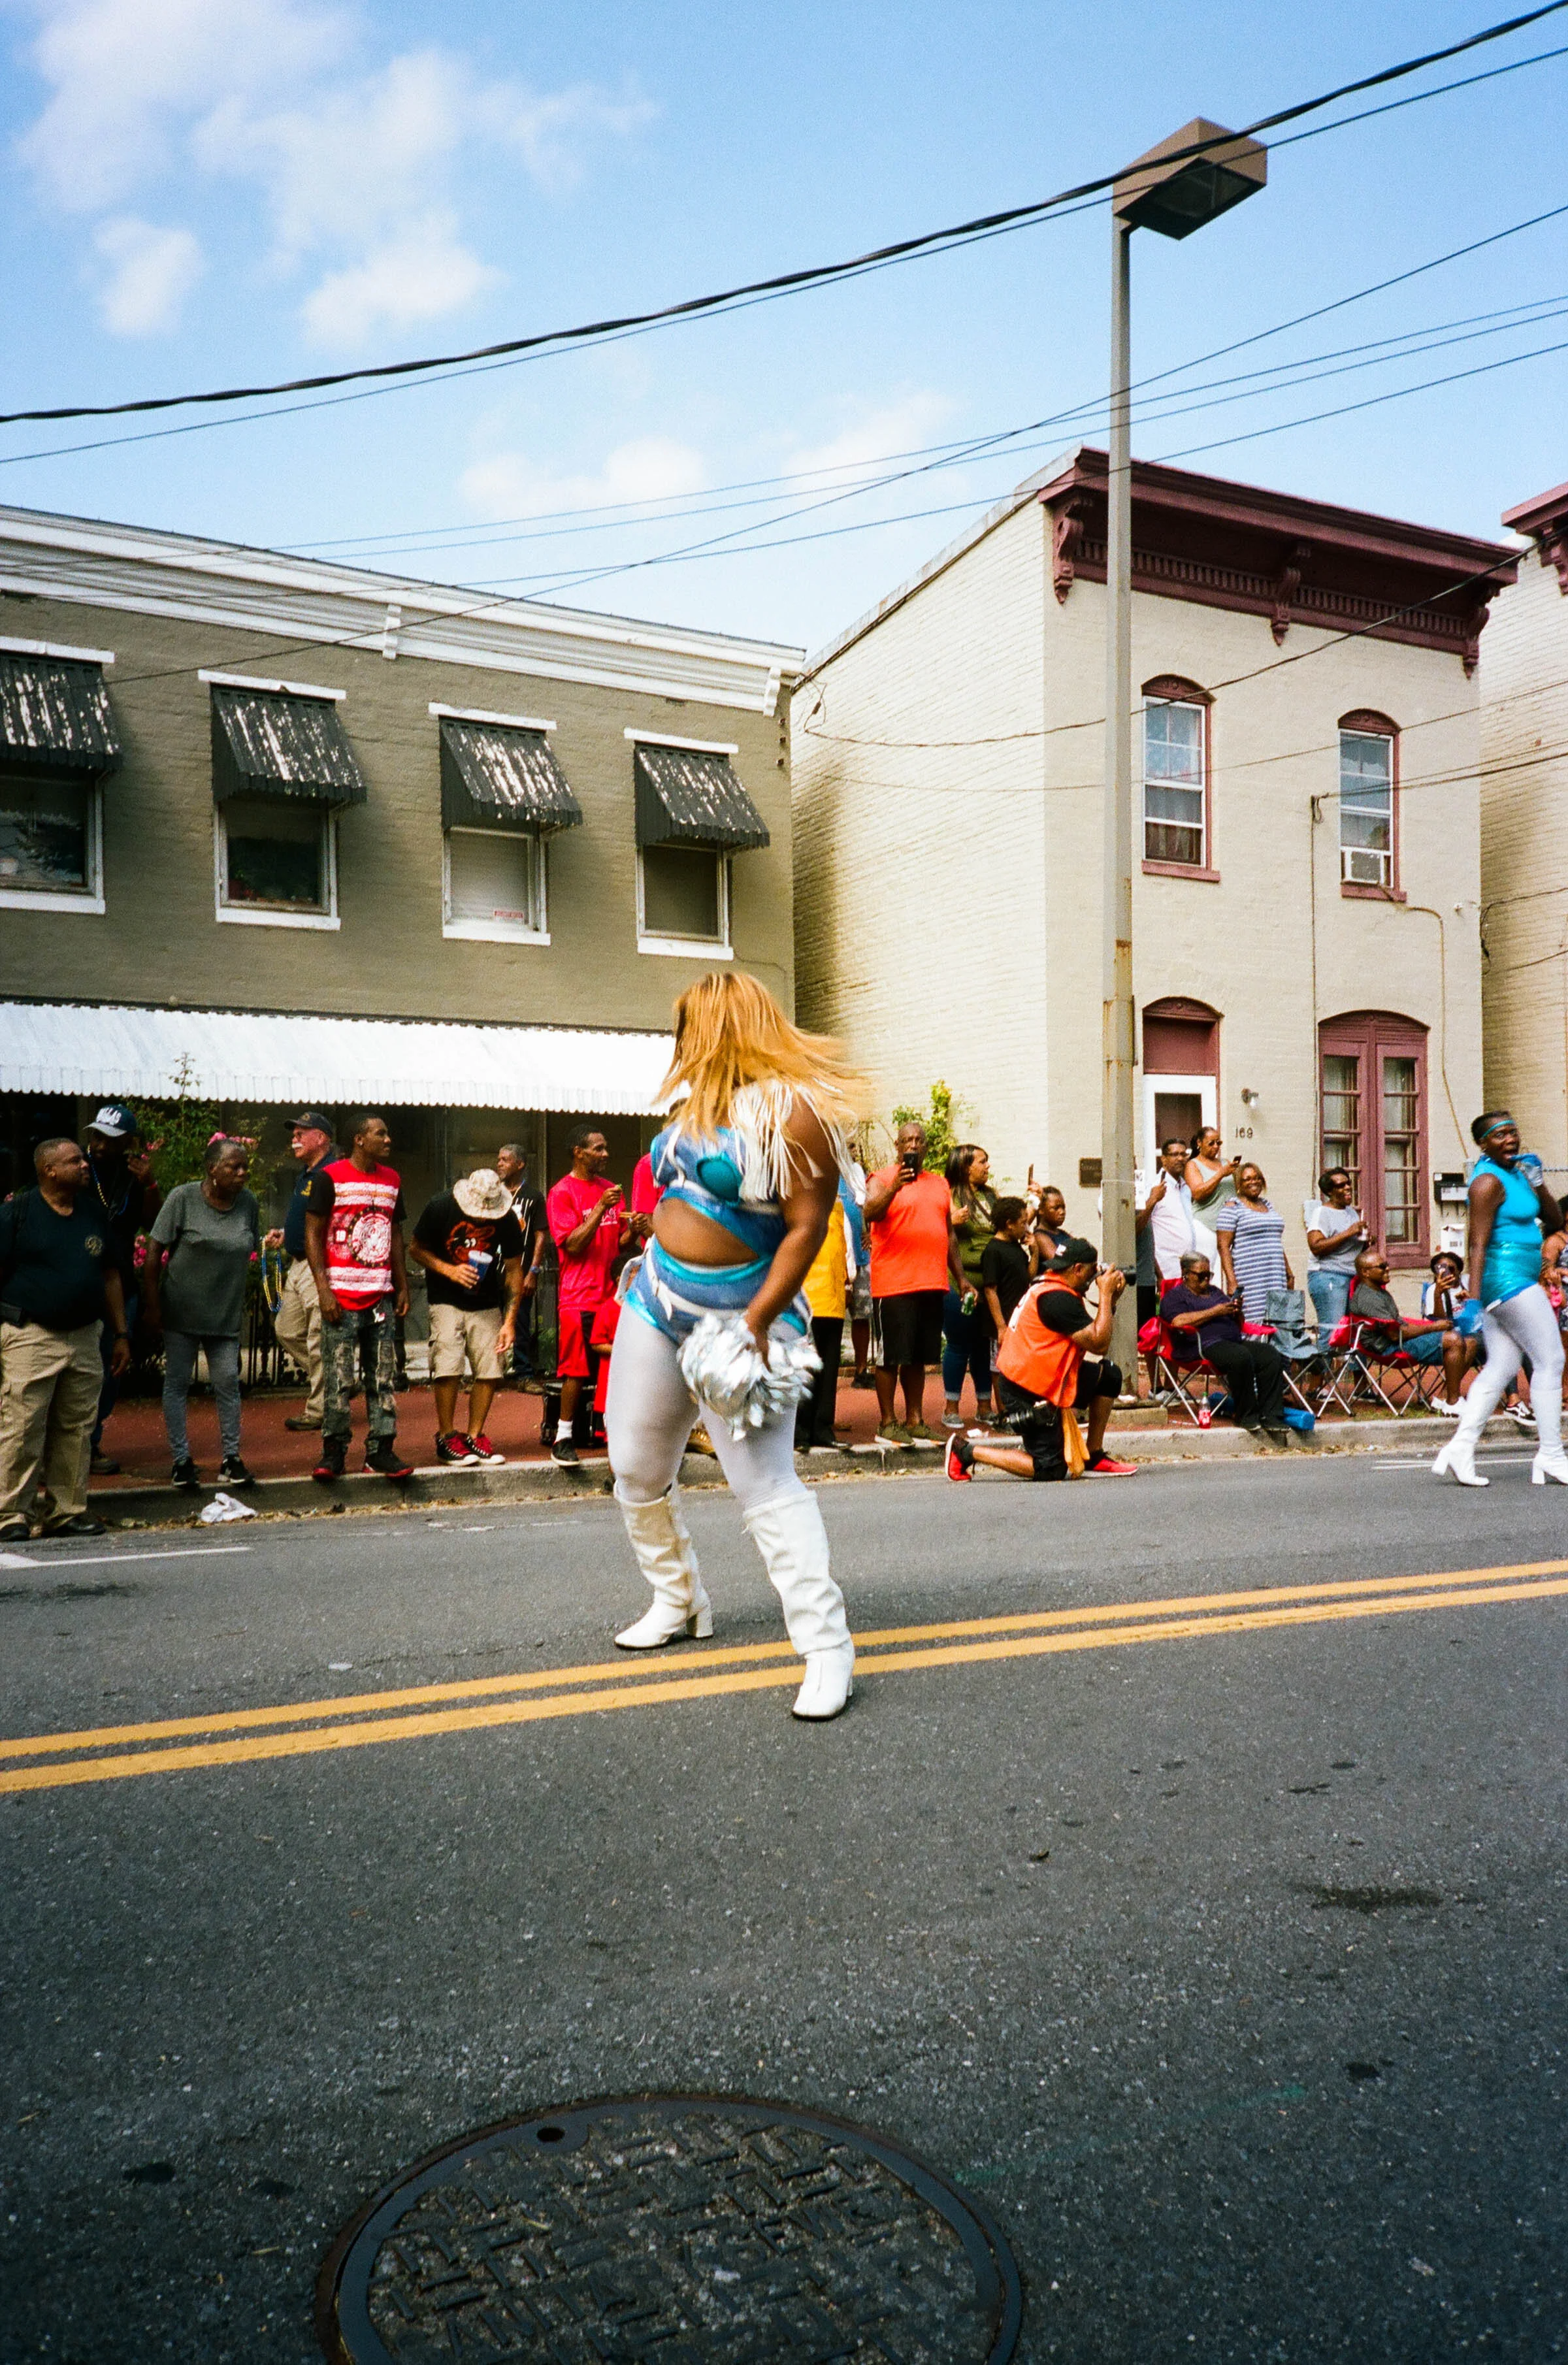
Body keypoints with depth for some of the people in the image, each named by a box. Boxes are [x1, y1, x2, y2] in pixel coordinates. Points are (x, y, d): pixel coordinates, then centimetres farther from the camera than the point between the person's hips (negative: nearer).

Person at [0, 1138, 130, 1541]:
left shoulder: (93, 1213, 13)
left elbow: (111, 1276, 17)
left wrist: (120, 1334, 15)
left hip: (83, 1339, 5)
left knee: (77, 1431, 8)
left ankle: (69, 1512, 17)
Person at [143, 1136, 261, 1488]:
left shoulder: (248, 1204, 3)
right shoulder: (183, 1198, -8)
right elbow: (154, 1253, -7)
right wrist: (153, 1306, -9)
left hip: (226, 1314, 3)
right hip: (181, 1311, -3)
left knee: (228, 1383, 3)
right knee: (177, 1383, 4)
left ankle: (231, 1460, 13)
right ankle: (181, 1461, 14)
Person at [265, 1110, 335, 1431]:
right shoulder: (304, 1174, 17)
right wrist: (283, 1235, 14)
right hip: (297, 1266, 11)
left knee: (318, 1340, -4)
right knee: (286, 1331, 17)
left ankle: (318, 1410, 4)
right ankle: (328, 1384, 27)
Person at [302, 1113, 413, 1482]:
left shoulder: (392, 1179, 13)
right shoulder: (329, 1178, -4)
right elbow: (312, 1234, -6)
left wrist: (403, 1285, 14)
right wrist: (324, 1289, -13)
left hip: (382, 1296, 5)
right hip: (342, 1297, -5)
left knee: (383, 1377, 6)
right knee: (338, 1379, -3)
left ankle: (381, 1449, 12)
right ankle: (333, 1451, 6)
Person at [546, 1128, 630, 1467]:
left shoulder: (610, 1189, 14)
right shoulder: (562, 1193, -4)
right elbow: (573, 1244, -13)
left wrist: (632, 1230, -5)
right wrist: (601, 1208, -19)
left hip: (612, 1292, 6)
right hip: (580, 1296, -6)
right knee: (577, 1369, -5)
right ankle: (563, 1438, 4)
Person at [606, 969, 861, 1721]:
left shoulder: (792, 1108, -15)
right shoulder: (703, 1102, 12)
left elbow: (806, 1229, -19)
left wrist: (755, 1323, -24)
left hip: (740, 1312, -9)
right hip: (658, 1299, 9)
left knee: (766, 1485, -14)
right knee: (637, 1471, 13)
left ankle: (828, 1649, -7)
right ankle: (679, 1601, 33)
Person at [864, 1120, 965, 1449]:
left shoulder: (940, 1184, 17)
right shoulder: (882, 1179, -2)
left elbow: (949, 1234, 23)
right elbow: (870, 1214, -20)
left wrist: (960, 1278, 20)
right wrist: (895, 1188, -35)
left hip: (933, 1284, 6)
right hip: (893, 1285, -6)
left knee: (919, 1357, 11)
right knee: (891, 1356, -1)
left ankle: (915, 1421, 18)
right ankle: (887, 1424, 7)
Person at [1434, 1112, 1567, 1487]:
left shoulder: (1516, 1173, 15)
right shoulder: (1488, 1181, -13)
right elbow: (1478, 1245, -19)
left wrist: (1537, 1184, 0)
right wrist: (1473, 1300, -25)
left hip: (1512, 1284, 9)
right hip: (1509, 1279, -9)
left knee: (1499, 1368, 6)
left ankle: (1460, 1447, 2)